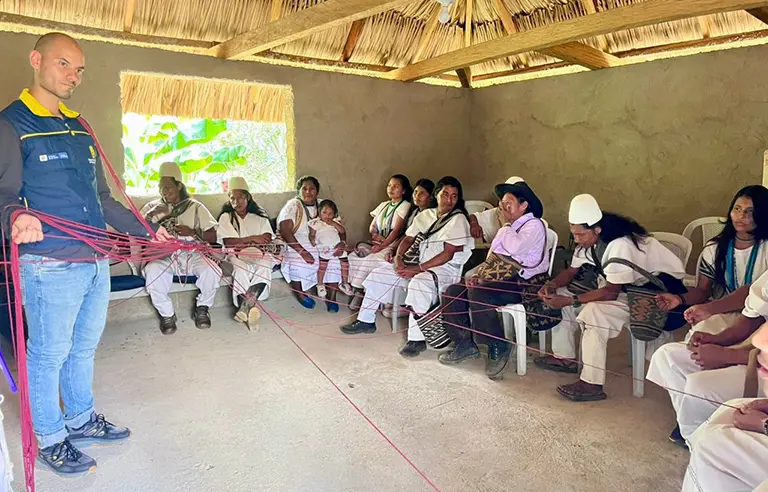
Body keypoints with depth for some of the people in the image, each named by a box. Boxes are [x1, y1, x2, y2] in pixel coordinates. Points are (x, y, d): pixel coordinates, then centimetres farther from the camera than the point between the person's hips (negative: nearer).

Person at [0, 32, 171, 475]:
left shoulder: (80, 129, 17)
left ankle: (82, 420, 35)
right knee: (49, 353, 6)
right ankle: (50, 439, 23)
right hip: (51, 265, -7)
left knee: (85, 347, 18)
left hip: (96, 262, 7)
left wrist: (145, 230, 19)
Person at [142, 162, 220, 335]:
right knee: (152, 272, -33)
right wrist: (150, 216, -14)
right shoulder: (152, 207, 14)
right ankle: (167, 314, -9)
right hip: (163, 256, 0)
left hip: (192, 254, 0)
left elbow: (213, 237, 5)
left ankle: (202, 308, 0)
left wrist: (192, 232, -12)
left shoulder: (195, 207, 11)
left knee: (212, 270, -30)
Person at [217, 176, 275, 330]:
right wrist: (253, 239, -9)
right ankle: (250, 307, -43)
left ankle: (245, 306, -45)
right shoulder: (226, 217, 13)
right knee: (240, 267, -38)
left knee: (265, 264, -36)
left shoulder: (260, 216, 17)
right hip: (236, 255, -1)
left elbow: (267, 241, 1)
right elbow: (229, 243, -3)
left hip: (258, 254, 1)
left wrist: (242, 243, -12)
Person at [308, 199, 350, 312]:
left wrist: (333, 224, -8)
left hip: (337, 247, 3)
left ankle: (344, 283, 12)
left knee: (344, 262, -6)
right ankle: (320, 284, -5)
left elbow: (343, 231, 1)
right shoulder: (315, 223, 7)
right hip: (324, 248, -2)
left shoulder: (336, 222, 13)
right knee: (323, 263, -22)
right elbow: (311, 235, 6)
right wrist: (314, 244, -8)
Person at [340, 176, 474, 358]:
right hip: (420, 267, 8)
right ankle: (366, 321, 16)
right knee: (378, 274, 2)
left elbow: (448, 254, -16)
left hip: (445, 269, -7)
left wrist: (418, 268, -20)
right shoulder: (426, 215, 12)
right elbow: (408, 239, 13)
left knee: (418, 283, -39)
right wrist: (398, 258, -8)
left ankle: (416, 339, -31)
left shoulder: (458, 219, -8)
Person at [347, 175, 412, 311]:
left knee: (368, 260, -30)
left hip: (392, 244, -7)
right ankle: (358, 291, -16)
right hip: (377, 242, 7)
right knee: (353, 256, -18)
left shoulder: (405, 206, -2)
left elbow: (397, 230, -12)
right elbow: (372, 226, 16)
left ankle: (360, 293, -16)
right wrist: (376, 235, -8)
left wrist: (381, 246, -20)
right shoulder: (383, 205, 20)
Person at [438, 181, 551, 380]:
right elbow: (492, 257, 20)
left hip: (524, 284, -9)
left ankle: (498, 348, -15)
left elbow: (515, 247, -27)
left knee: (477, 293, -32)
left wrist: (507, 222, -12)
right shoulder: (508, 227, 21)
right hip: (500, 279, 9)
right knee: (453, 292, -6)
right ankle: (465, 344, 3)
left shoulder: (534, 225, -7)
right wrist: (478, 274, 2)